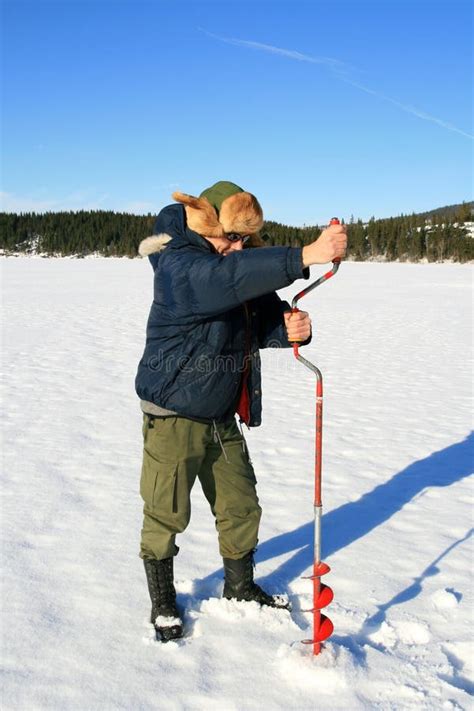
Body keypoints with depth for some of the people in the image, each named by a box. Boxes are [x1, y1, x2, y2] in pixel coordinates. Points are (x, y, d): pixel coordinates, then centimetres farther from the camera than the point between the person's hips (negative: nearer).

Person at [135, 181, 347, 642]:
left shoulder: (244, 267, 4)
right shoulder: (178, 266, -20)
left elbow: (265, 321, 5)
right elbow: (228, 277, -40)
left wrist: (291, 330, -20)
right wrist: (305, 257, -47)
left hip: (223, 418, 7)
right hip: (174, 418, -7)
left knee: (240, 506, 16)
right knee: (166, 514, 6)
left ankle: (240, 585, 39)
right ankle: (162, 603, 29)